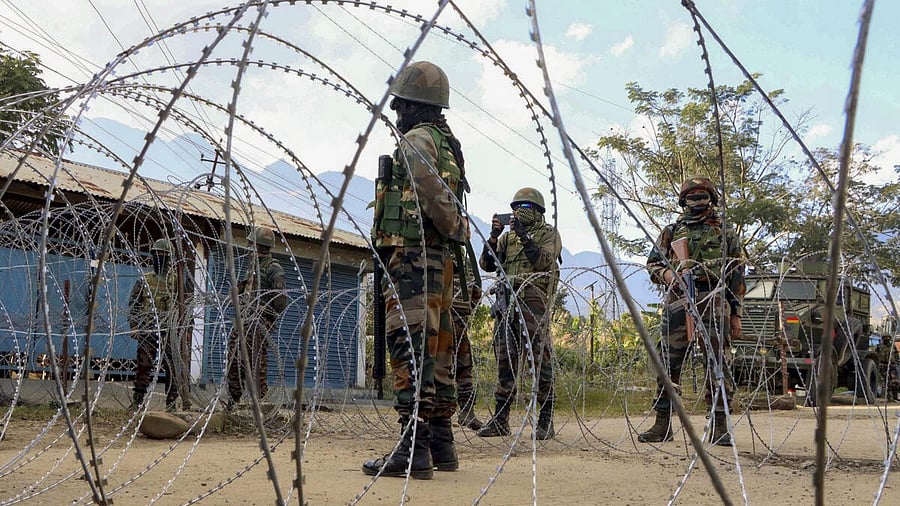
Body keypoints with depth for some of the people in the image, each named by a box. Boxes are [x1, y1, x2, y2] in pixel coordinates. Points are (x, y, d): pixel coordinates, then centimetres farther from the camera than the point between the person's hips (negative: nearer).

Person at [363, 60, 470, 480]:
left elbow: (435, 197, -21)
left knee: (411, 348, -12)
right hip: (438, 261, 10)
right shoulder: (448, 145, 21)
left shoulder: (416, 140, -8)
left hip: (411, 257, -10)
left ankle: (413, 449, -14)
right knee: (435, 351, 12)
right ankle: (441, 444, 19)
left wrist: (457, 231, -8)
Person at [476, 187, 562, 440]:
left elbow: (544, 261, -12)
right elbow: (487, 264, 12)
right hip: (507, 302, 5)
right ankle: (500, 419, 11)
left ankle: (546, 420, -2)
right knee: (505, 360, 6)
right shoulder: (508, 236, 20)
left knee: (540, 360, -7)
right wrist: (493, 237, -2)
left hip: (533, 301, -5)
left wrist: (523, 236, -15)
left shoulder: (548, 233, 6)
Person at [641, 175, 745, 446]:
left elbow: (737, 277, 13)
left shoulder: (726, 235, 14)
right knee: (668, 363, 0)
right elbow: (652, 263, 18)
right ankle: (662, 425, 7)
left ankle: (720, 426, 2)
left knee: (716, 363, -4)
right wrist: (666, 274, -5)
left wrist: (736, 314, 7)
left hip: (713, 304, -1)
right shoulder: (671, 232, 17)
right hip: (678, 302, 1)